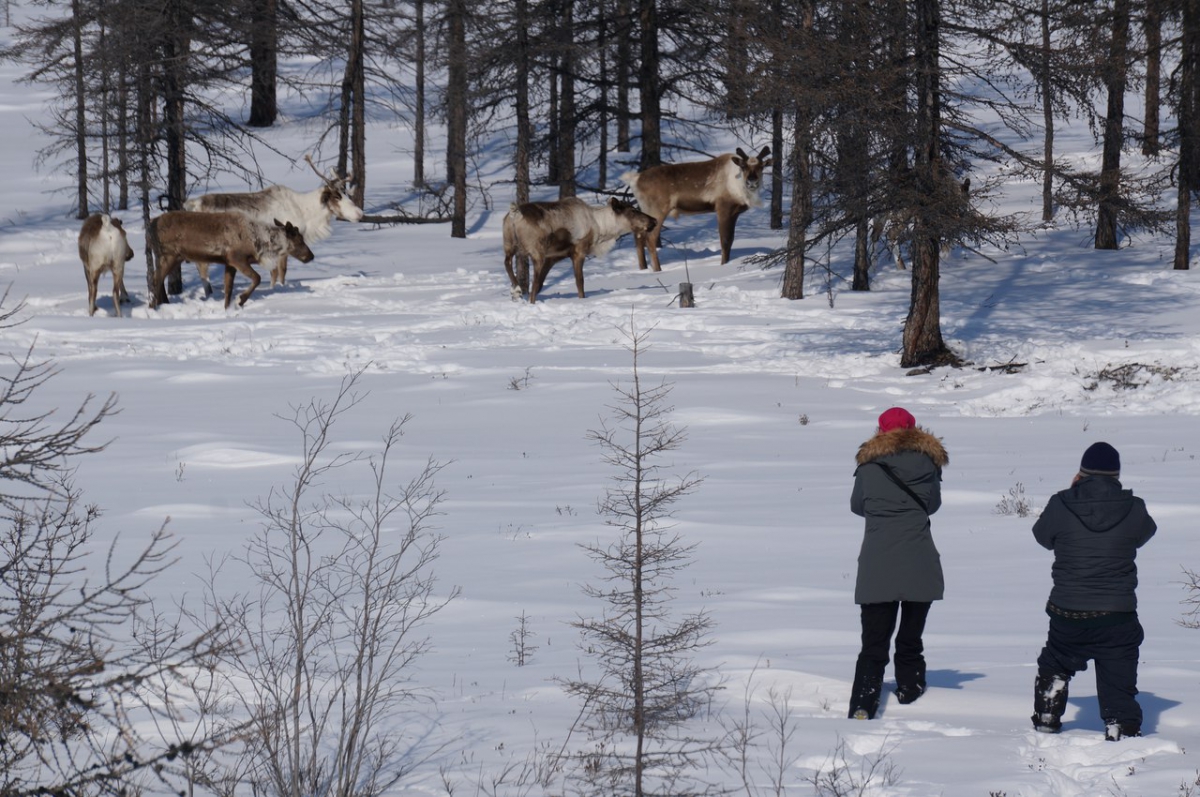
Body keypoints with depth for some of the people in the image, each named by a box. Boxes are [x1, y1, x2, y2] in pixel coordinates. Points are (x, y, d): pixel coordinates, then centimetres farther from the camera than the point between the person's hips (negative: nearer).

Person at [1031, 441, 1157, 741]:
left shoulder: (1061, 506, -8)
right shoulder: (1133, 510, -8)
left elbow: (1043, 535, 9)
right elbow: (1145, 533, 13)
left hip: (1067, 615, 1)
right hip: (1118, 615, -1)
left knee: (1054, 667, 27)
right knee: (1118, 682, 4)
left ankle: (1046, 721, 37)